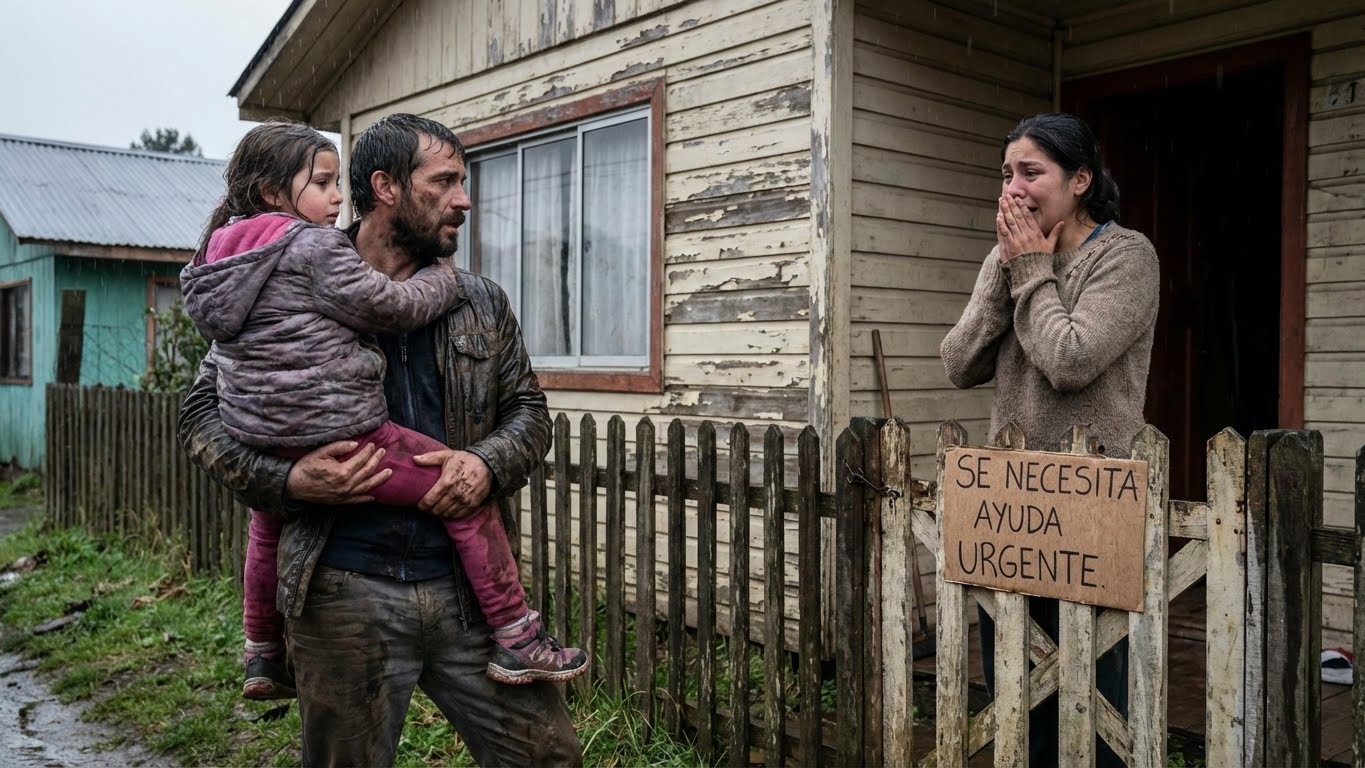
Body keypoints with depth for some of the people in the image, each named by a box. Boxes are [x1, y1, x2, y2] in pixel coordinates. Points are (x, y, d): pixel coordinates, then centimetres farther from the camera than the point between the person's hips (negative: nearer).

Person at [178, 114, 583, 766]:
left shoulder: (483, 304, 11)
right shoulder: (296, 292, 1)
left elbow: (528, 409, 13)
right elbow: (203, 411, 3)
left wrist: (488, 464, -8)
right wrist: (289, 479, -14)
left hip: (469, 586, 3)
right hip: (344, 593, -3)